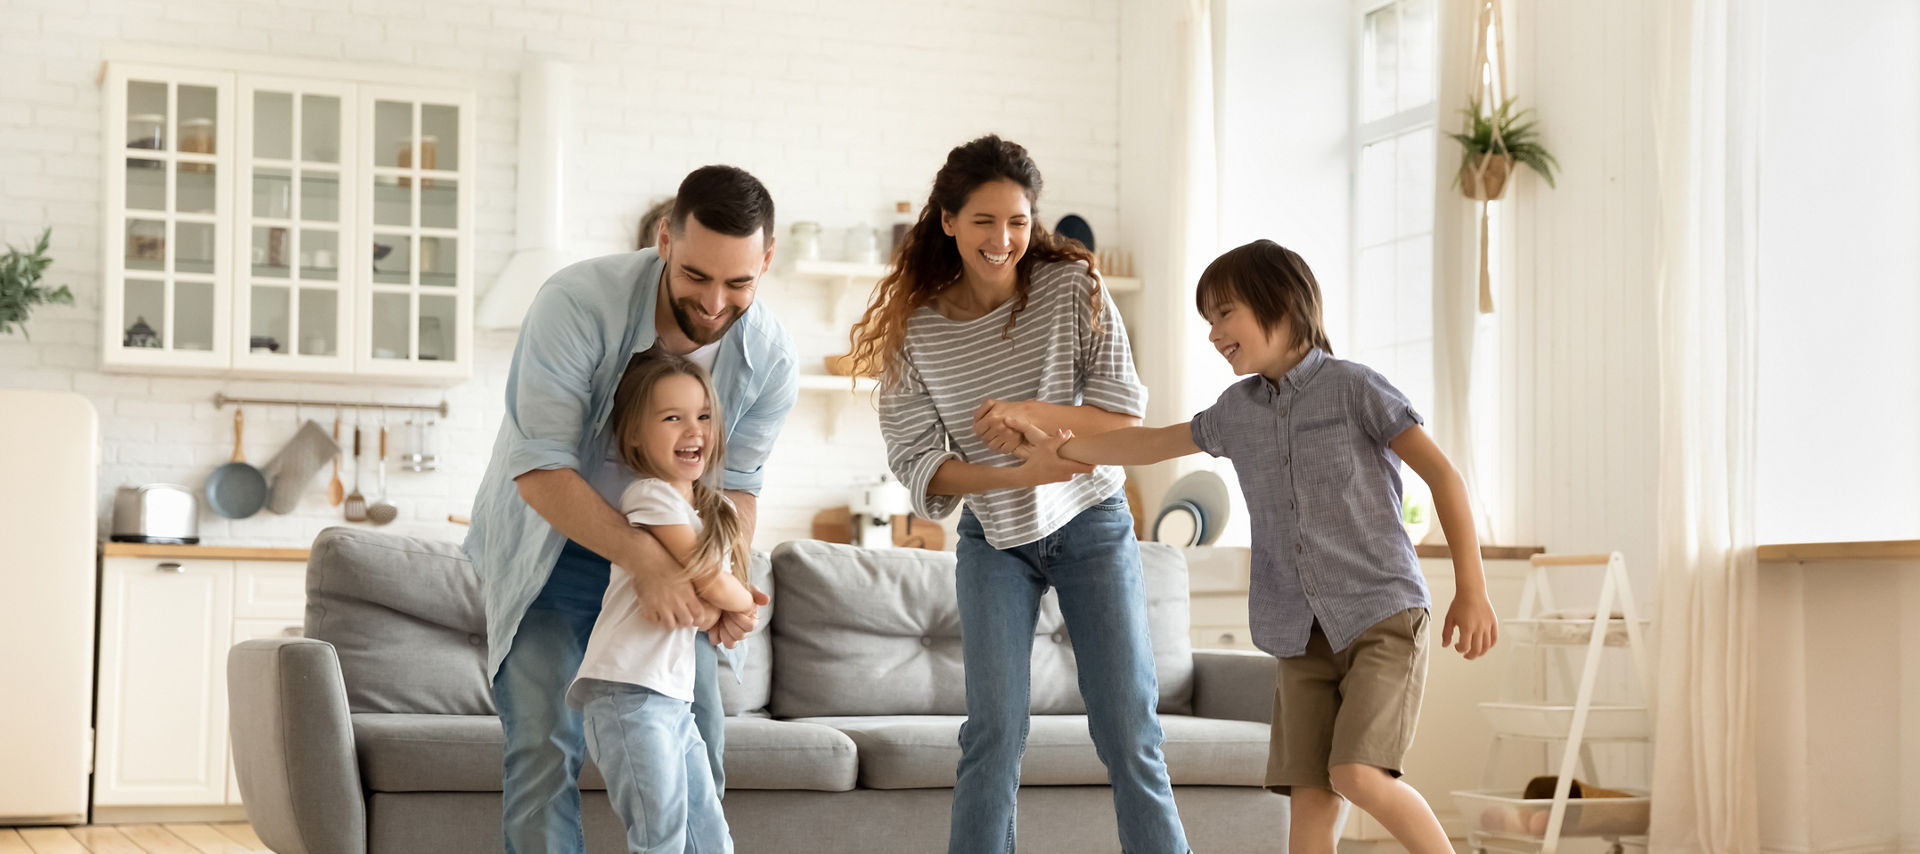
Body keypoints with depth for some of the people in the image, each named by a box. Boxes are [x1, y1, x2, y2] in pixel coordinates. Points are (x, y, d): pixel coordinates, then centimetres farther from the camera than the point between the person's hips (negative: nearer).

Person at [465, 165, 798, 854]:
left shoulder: (770, 357, -15)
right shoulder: (577, 303, -30)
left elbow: (735, 481, -6)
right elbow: (540, 470, -31)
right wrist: (645, 560, -42)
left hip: (666, 551, 4)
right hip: (549, 544, -4)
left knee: (696, 749, 4)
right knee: (545, 749, -15)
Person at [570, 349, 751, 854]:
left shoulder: (716, 512, 18)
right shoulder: (652, 495, -9)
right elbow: (714, 587, -9)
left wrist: (721, 610, -1)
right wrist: (746, 601, 9)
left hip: (674, 698, 9)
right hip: (629, 694, -9)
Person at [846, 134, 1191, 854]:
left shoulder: (1072, 287, -12)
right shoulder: (916, 324, -10)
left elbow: (1124, 414, -10)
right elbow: (914, 458, -11)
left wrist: (1029, 413, -26)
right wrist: (1016, 475, -26)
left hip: (1091, 525, 0)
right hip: (993, 539, 1)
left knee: (1128, 728, -1)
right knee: (995, 728, -6)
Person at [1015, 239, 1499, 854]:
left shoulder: (1354, 388, -5)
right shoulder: (1237, 411, 12)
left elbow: (1442, 475, -6)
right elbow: (1151, 444, 28)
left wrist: (1472, 591, -11)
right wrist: (1058, 449, 27)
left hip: (1383, 615, -5)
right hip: (1305, 635, 5)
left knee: (1355, 774, -21)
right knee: (1310, 797, -3)